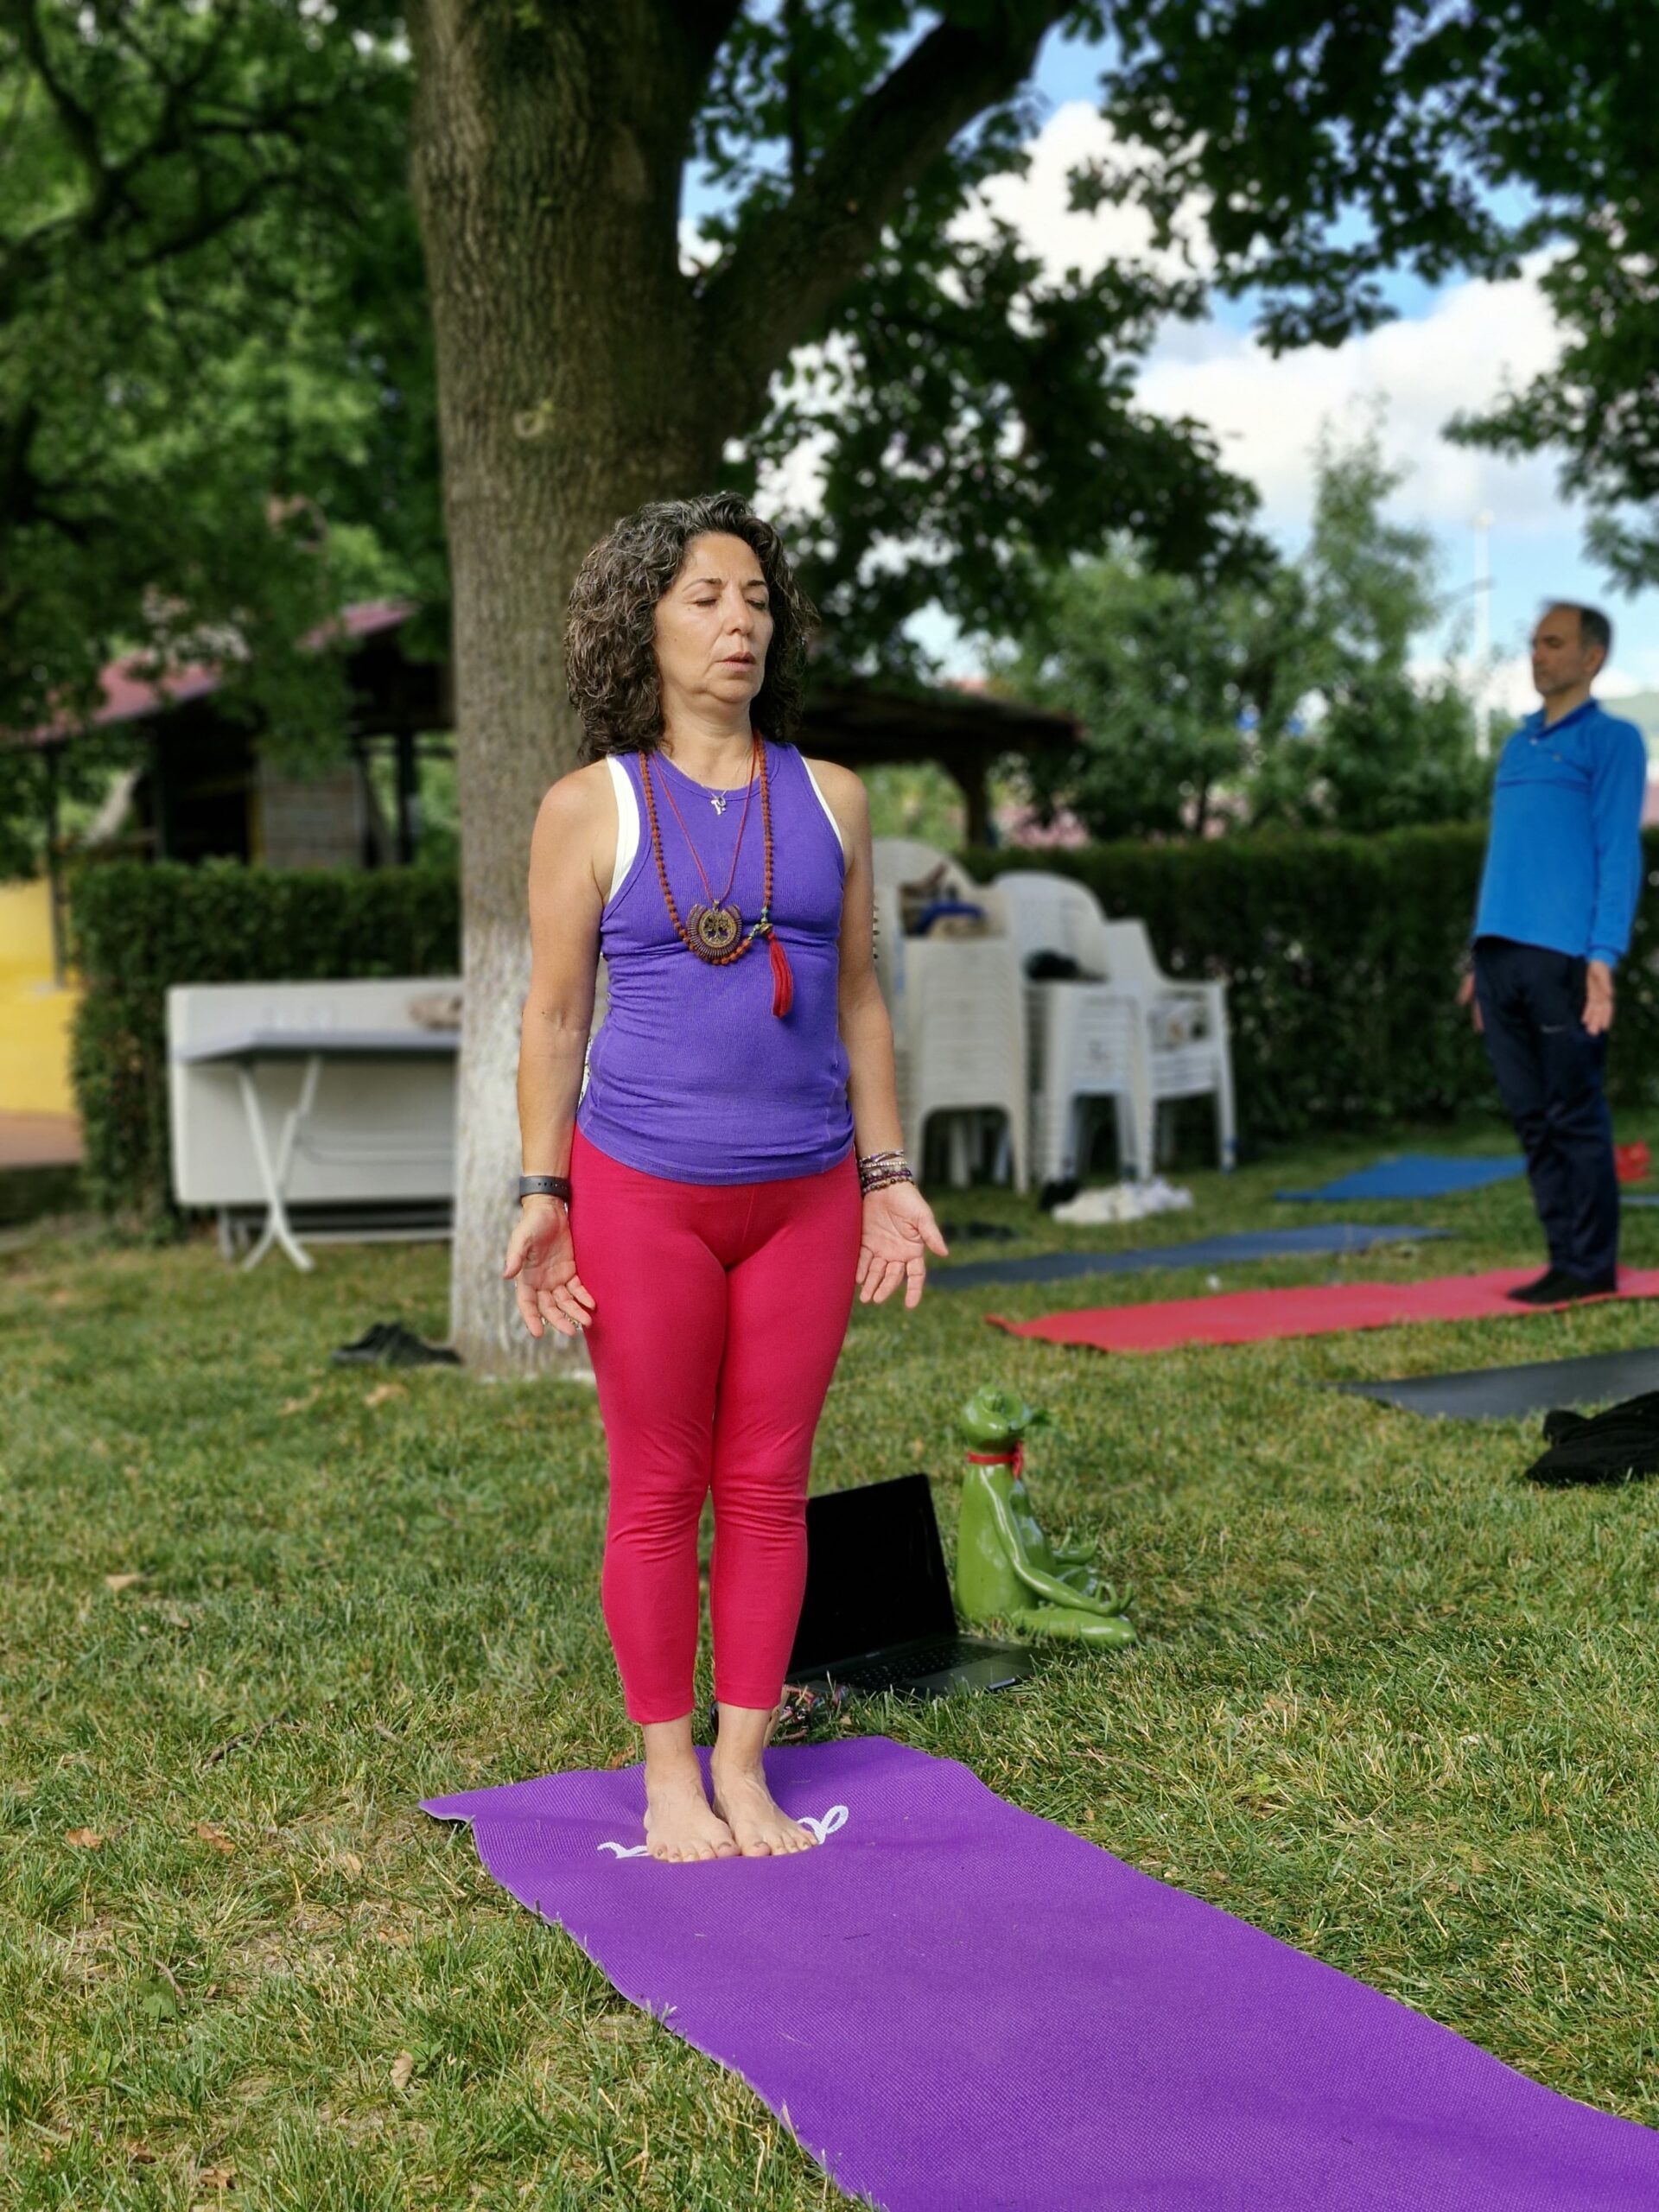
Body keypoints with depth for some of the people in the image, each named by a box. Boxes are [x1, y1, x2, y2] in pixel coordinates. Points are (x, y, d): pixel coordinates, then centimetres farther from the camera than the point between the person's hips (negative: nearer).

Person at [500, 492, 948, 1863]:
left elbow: (858, 1000, 11)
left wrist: (888, 1172, 7)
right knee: (657, 1493, 6)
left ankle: (747, 1768, 22)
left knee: (769, 1489, 9)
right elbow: (554, 1018, 0)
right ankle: (669, 1773, 21)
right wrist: (543, 1197, -7)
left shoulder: (830, 800, 7)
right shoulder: (590, 809, -1)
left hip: (804, 1194, 3)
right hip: (644, 1193, -2)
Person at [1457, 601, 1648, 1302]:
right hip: (1501, 954, 7)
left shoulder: (1612, 740, 2)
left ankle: (1592, 1266, 3)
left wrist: (1603, 957, -15)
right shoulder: (1518, 746, 21)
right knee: (1530, 1114, 6)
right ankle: (1566, 1257, 12)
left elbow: (1619, 852, -6)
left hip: (1561, 955, -6)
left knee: (1573, 1113, -4)